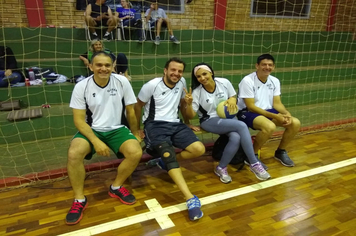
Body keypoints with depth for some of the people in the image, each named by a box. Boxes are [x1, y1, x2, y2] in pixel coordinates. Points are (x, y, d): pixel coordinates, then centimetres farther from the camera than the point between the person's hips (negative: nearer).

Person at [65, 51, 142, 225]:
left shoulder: (122, 82, -8)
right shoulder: (81, 87, -10)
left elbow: (130, 111, 2)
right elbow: (79, 120, -11)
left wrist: (135, 134, 11)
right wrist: (96, 141, -23)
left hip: (117, 129, 1)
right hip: (91, 130, 0)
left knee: (136, 153, -25)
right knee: (73, 154, -29)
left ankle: (116, 187, 4)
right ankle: (79, 200, -5)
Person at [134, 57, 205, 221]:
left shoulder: (182, 82, 8)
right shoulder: (151, 85, -6)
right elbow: (138, 106, 6)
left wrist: (187, 123, 29)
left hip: (175, 124, 5)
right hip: (155, 125, -5)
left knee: (199, 149, -17)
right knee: (168, 154, -33)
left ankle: (167, 160, 5)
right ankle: (190, 199, -38)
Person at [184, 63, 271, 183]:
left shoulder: (224, 82, -5)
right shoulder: (197, 92, -11)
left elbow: (234, 97, 12)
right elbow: (191, 116, -12)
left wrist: (232, 100, -13)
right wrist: (189, 104, -33)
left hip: (227, 117, 4)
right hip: (209, 121, -3)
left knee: (236, 138, -32)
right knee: (242, 126, -29)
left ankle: (221, 168, -12)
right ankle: (254, 164, -18)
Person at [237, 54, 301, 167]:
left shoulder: (275, 81, 5)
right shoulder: (247, 81, -17)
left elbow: (277, 103, 6)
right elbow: (251, 107, -20)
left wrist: (287, 114, -17)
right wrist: (275, 116, -24)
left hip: (268, 111, 7)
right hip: (247, 113, -7)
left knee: (295, 123, -7)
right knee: (270, 126, -35)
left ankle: (280, 152, 15)